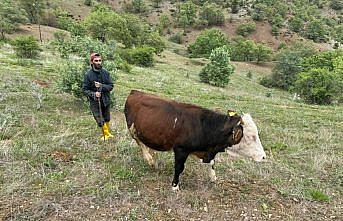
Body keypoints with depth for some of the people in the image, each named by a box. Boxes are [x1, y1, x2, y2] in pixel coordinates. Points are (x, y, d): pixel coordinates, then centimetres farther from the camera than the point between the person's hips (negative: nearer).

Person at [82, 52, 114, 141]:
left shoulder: (105, 73, -5)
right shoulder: (88, 74, -11)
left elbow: (111, 86, -4)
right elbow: (84, 89, -7)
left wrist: (102, 86, -22)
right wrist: (93, 94, -23)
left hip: (105, 100, 3)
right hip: (94, 101, -2)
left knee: (107, 119, 18)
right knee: (100, 121, 2)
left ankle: (108, 132, 45)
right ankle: (105, 134, 30)